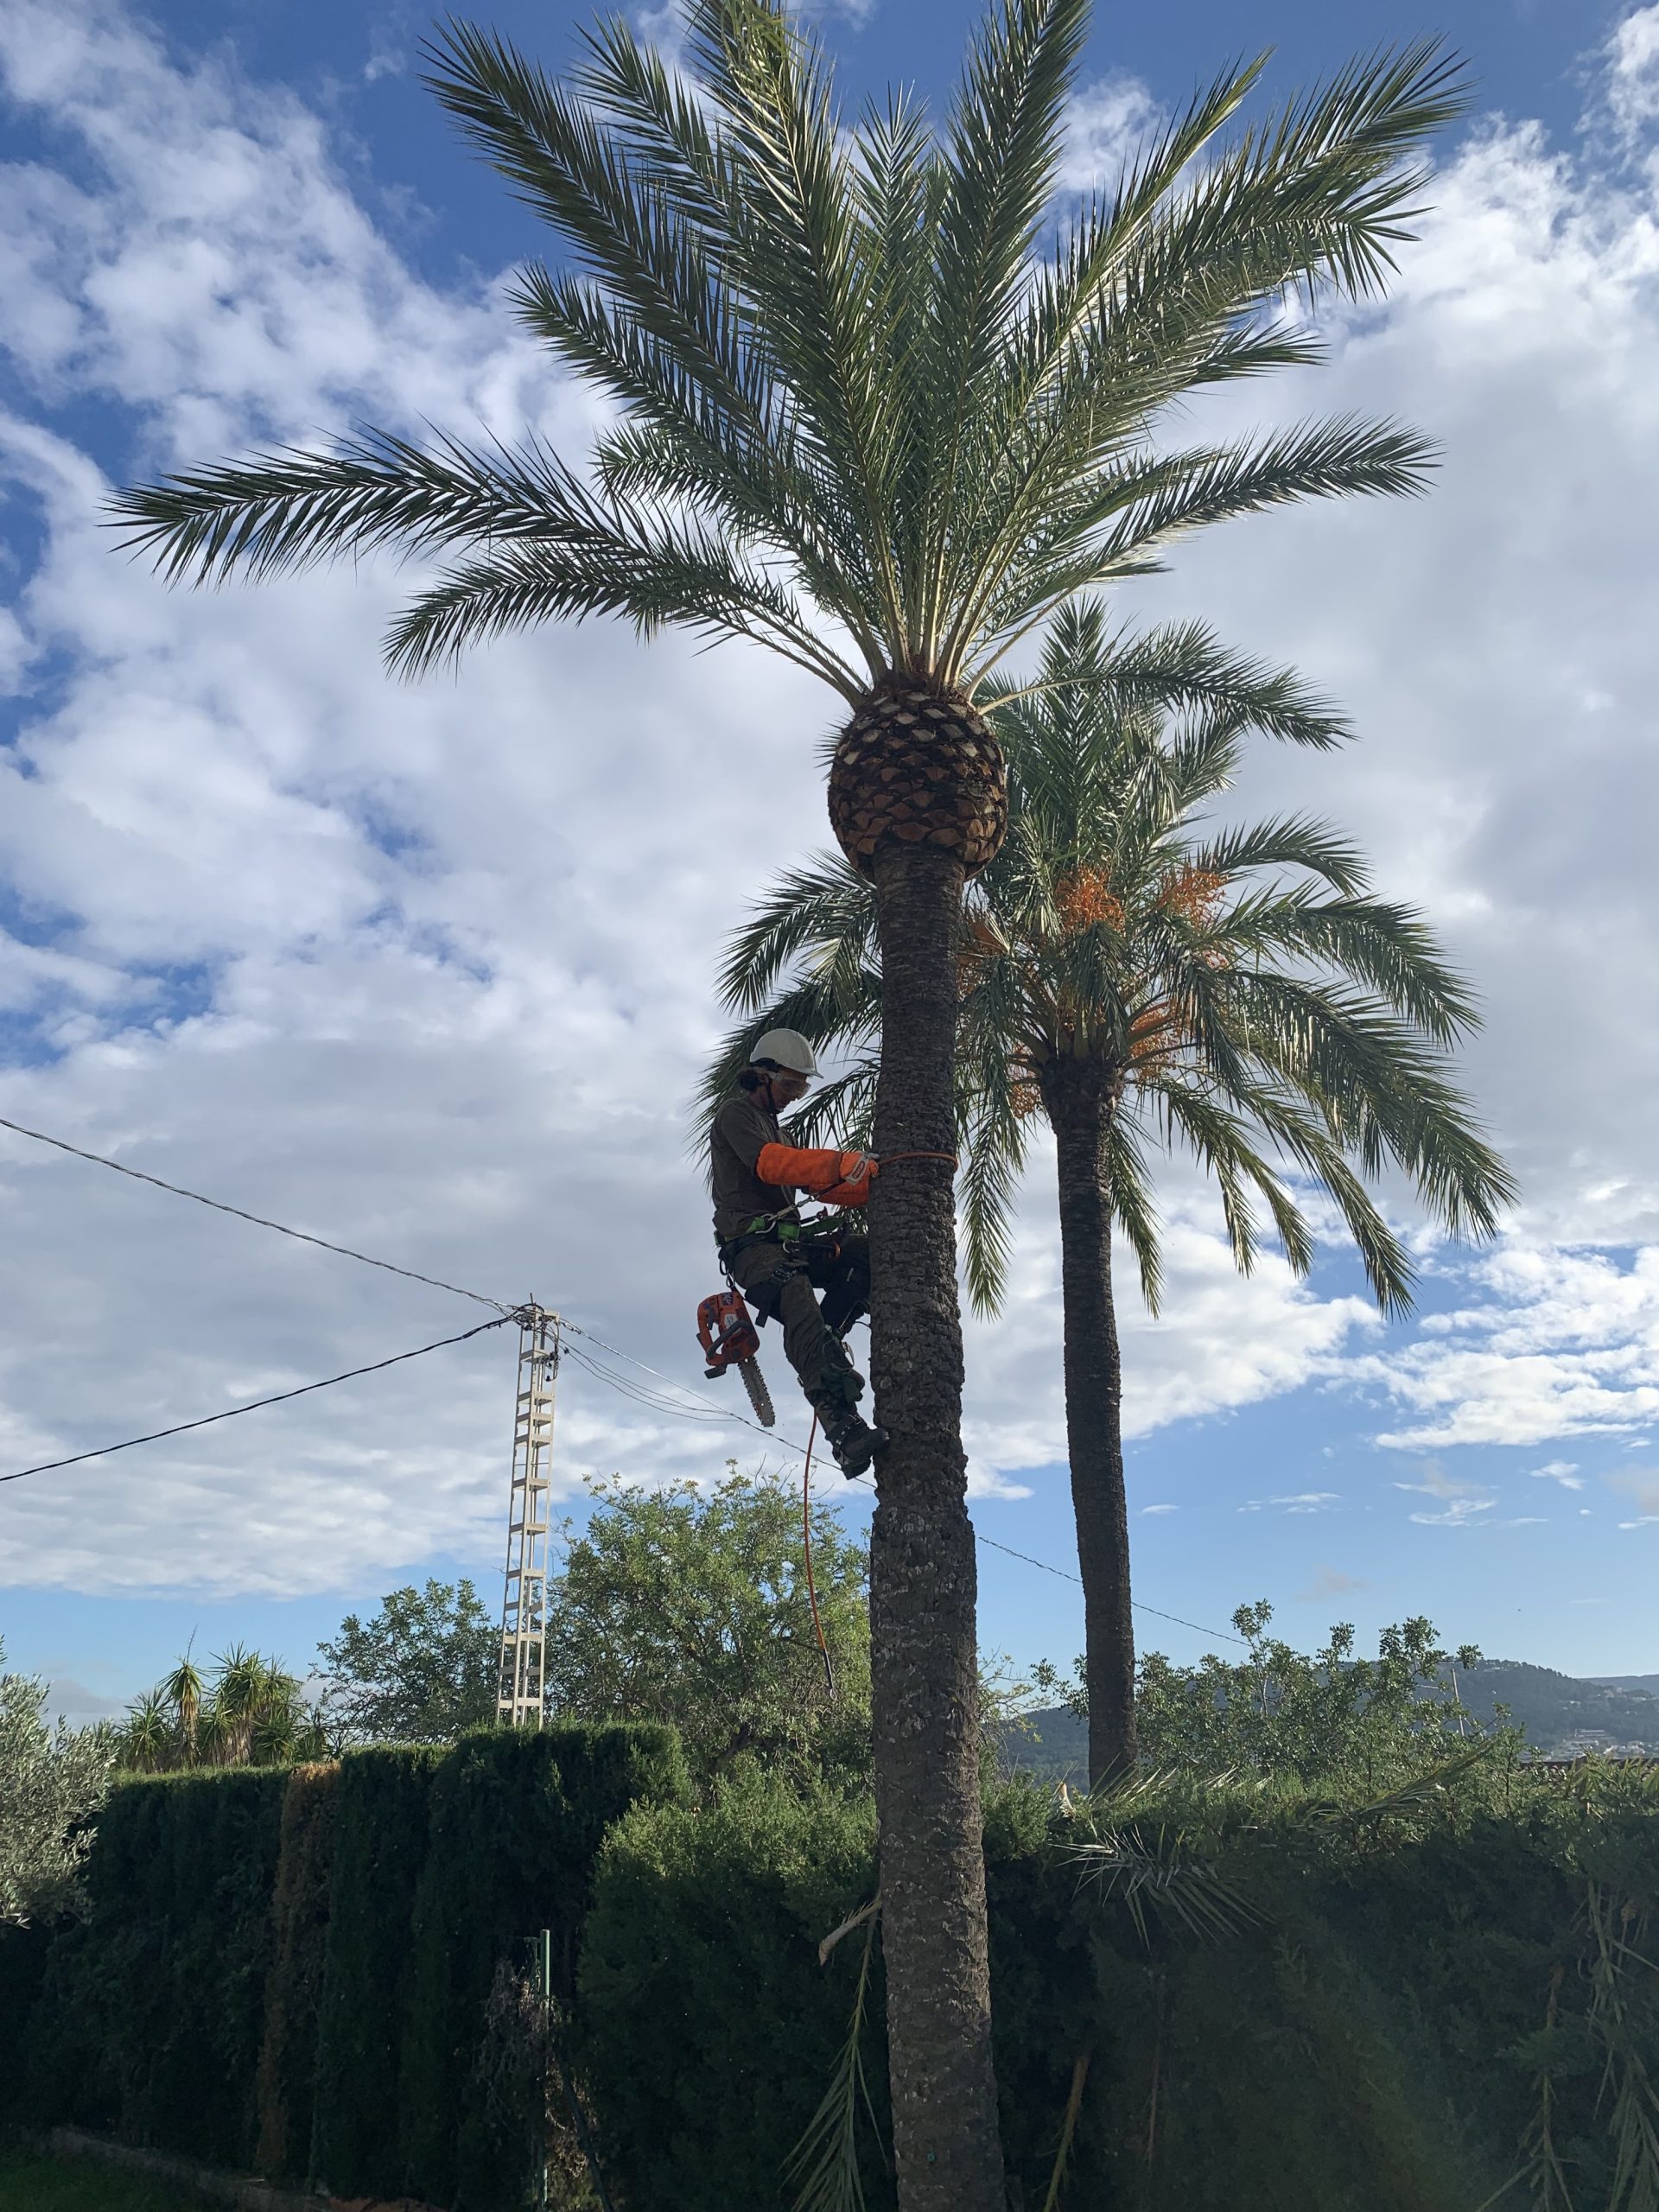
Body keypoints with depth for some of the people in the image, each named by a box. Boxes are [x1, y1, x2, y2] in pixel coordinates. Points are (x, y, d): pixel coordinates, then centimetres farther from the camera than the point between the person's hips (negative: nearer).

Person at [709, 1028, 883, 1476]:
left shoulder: (774, 1126, 31)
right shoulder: (737, 1112, 3)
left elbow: (820, 1185, 25)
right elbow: (769, 1163, -18)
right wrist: (845, 1164, -28)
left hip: (788, 1242, 9)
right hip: (752, 1245, -9)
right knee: (802, 1307, -33)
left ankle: (819, 1348, -18)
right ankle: (845, 1432, -46)